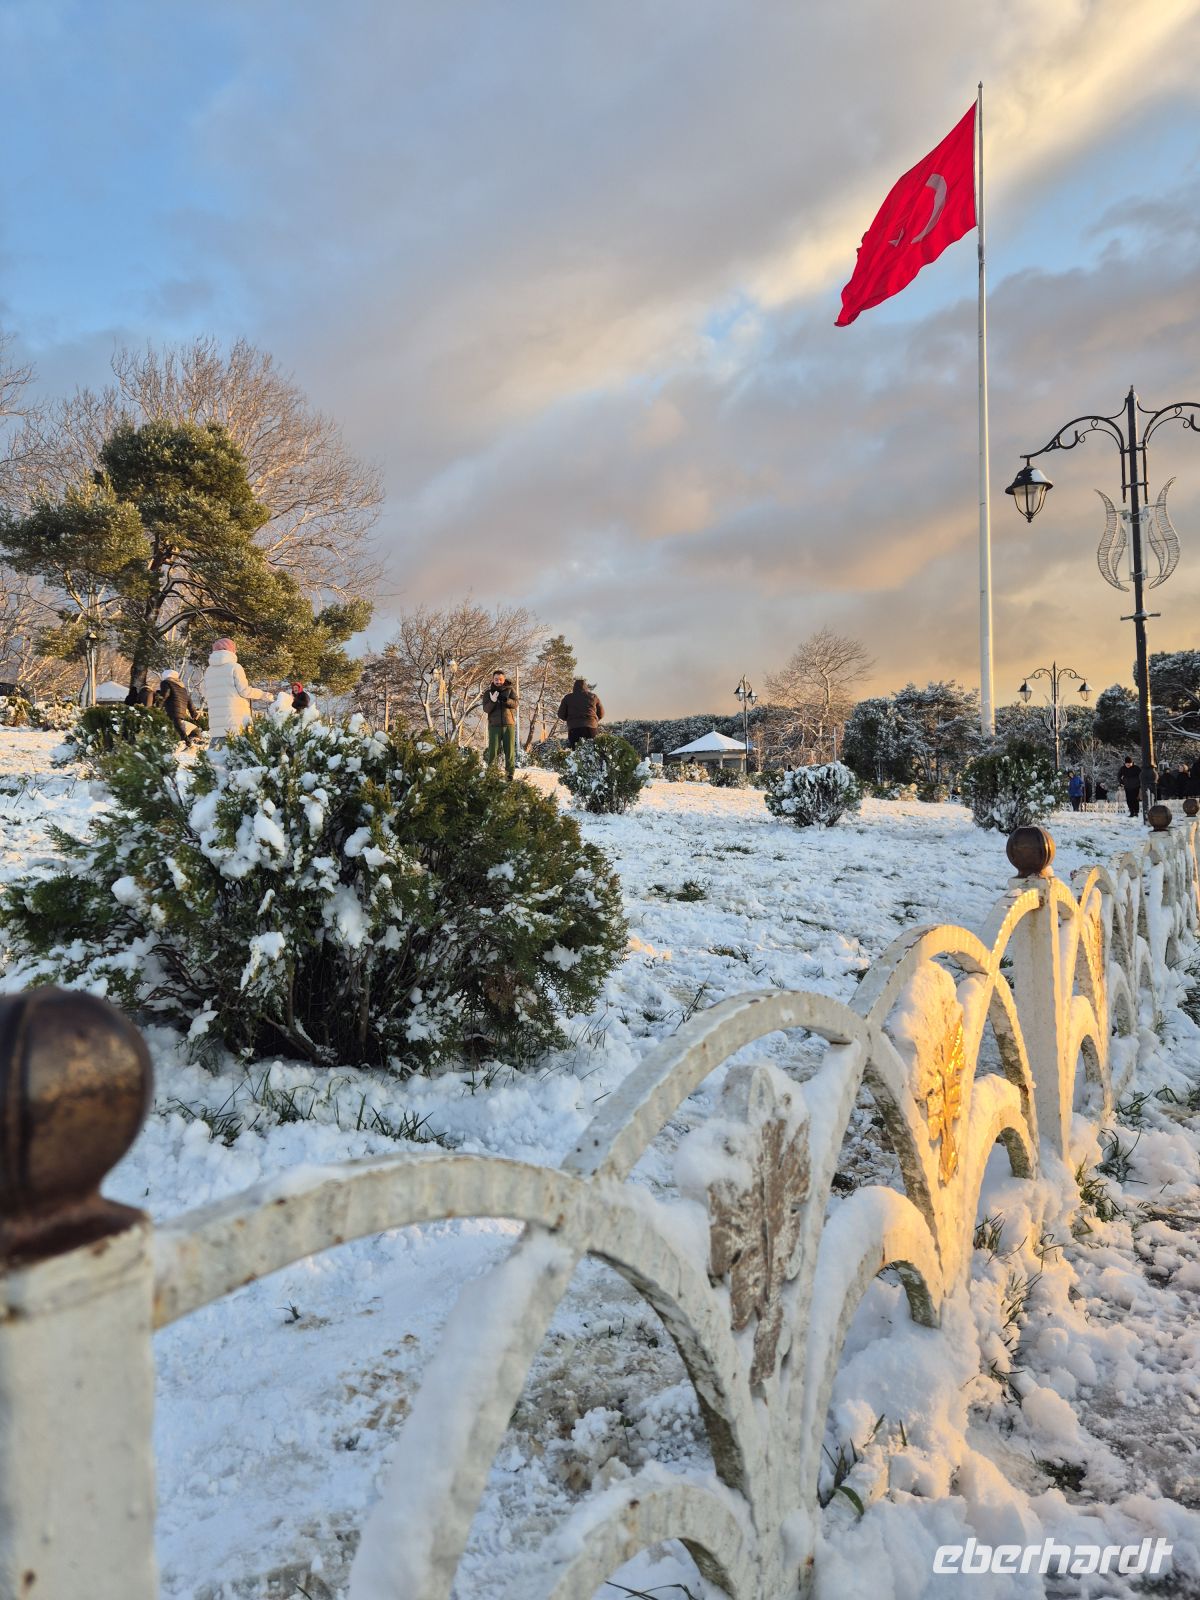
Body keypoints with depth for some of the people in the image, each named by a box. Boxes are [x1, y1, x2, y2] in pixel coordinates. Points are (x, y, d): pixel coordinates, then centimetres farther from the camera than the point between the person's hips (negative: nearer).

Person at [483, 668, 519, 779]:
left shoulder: (510, 689, 6)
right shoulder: (488, 692, 6)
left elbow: (515, 703, -8)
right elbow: (486, 709, -4)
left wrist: (506, 700, -28)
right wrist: (492, 701, -23)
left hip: (509, 724, 1)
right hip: (494, 725, 0)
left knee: (510, 750, 2)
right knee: (493, 750, -4)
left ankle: (510, 774, 7)